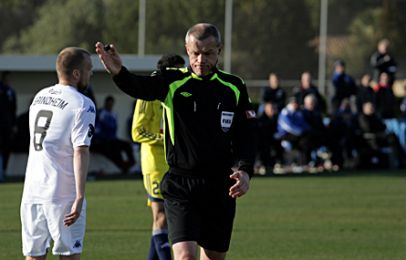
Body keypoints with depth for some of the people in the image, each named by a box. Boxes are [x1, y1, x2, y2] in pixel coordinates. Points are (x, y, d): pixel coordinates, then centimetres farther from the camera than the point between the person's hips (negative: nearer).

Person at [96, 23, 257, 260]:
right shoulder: (173, 82, -4)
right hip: (180, 186, -3)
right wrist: (119, 73, -48)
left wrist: (244, 170, -13)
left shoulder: (235, 88, 4)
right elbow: (141, 87, -25)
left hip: (221, 187, 3)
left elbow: (247, 135, 6)